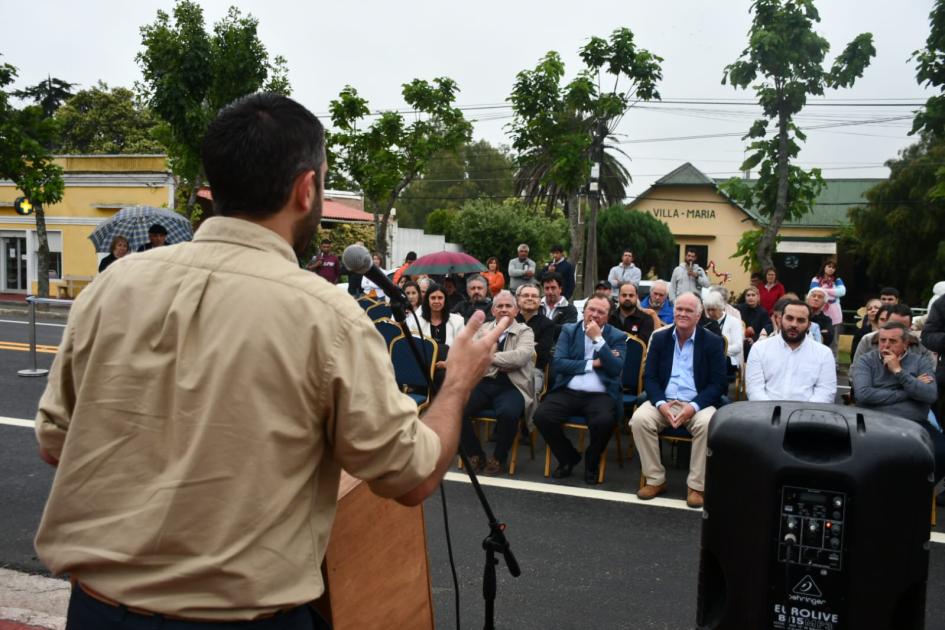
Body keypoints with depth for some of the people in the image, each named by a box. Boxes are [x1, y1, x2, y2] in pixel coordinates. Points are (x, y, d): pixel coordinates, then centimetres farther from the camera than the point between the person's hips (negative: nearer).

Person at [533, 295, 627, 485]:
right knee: (541, 416, -24)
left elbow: (616, 369, -9)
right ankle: (568, 457, 5)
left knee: (604, 421, -34)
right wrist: (591, 364, -6)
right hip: (568, 392, 2)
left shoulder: (617, 336, 7)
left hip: (600, 395, -2)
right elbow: (557, 364, -2)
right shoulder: (569, 330, 10)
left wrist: (598, 339, -12)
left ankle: (591, 463, 1)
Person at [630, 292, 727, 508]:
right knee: (640, 419, -27)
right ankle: (655, 480, -11)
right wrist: (661, 404, -16)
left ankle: (697, 486, -17)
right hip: (664, 402, 2)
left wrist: (693, 407, -20)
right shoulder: (659, 338, 8)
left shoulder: (713, 342, 1)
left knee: (707, 424, -34)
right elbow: (649, 377, 4)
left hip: (697, 404, -2)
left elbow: (719, 383, -4)